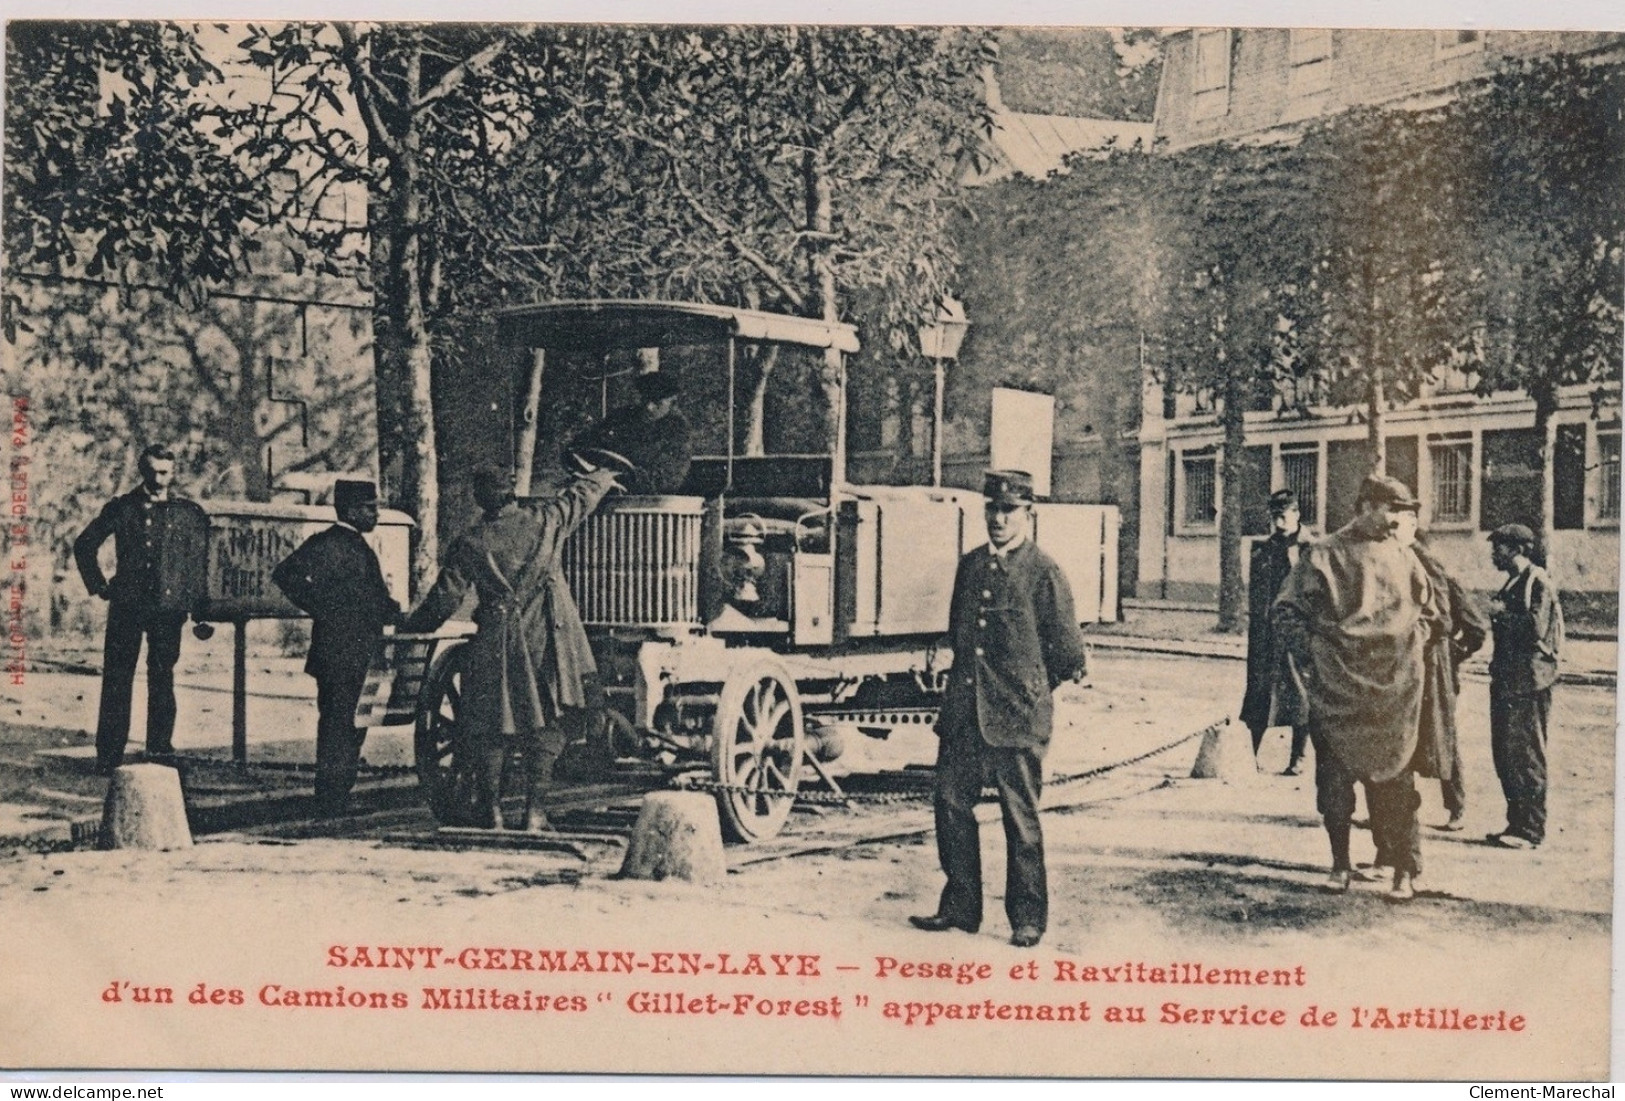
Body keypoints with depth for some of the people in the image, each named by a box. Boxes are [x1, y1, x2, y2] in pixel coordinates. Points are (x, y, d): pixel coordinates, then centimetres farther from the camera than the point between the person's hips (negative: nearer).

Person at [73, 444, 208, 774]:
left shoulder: (186, 512, 3)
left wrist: (194, 604, -3)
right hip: (127, 605, 1)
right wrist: (99, 585, 7)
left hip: (168, 607, 0)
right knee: (116, 679, 0)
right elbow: (84, 545, 12)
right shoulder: (121, 507, 5)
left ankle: (160, 748, 14)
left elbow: (199, 560, 4)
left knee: (162, 678, 5)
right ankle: (109, 755, 3)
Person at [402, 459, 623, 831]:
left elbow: (444, 599, 3)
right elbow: (582, 496, 18)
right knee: (544, 725, 5)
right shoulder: (545, 518, 0)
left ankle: (492, 809, 13)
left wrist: (413, 624, 20)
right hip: (546, 640, 1)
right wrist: (603, 477, 39)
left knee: (491, 727, 11)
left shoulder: (470, 544, -1)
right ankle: (534, 811, 3)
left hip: (497, 642, 0)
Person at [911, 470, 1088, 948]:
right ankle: (960, 906, 20)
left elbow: (1069, 655, -3)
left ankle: (1028, 918, 13)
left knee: (1021, 818, 2)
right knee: (950, 802, 7)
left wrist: (1031, 685, 7)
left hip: (1017, 718, -6)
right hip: (963, 711, 6)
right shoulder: (970, 565, 11)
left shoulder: (1043, 573, -6)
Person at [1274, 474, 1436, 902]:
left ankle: (1406, 870, 6)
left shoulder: (1402, 558, 9)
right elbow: (1286, 610, 2)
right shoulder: (1324, 556, -2)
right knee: (1334, 780, 3)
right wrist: (1312, 654, -5)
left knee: (1395, 779, 0)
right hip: (1337, 687, -2)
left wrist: (1413, 644, 12)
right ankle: (1340, 865, 16)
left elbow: (1426, 607, 25)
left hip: (1394, 690, 2)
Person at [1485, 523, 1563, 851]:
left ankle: (1530, 830, -3)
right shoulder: (1511, 584, 18)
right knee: (1504, 755, 10)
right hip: (1505, 681, 10)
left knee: (1525, 756, -7)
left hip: (1529, 683, -10)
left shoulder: (1538, 582, -10)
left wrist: (1503, 613, -12)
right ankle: (1517, 824, 17)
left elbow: (1537, 627, -20)